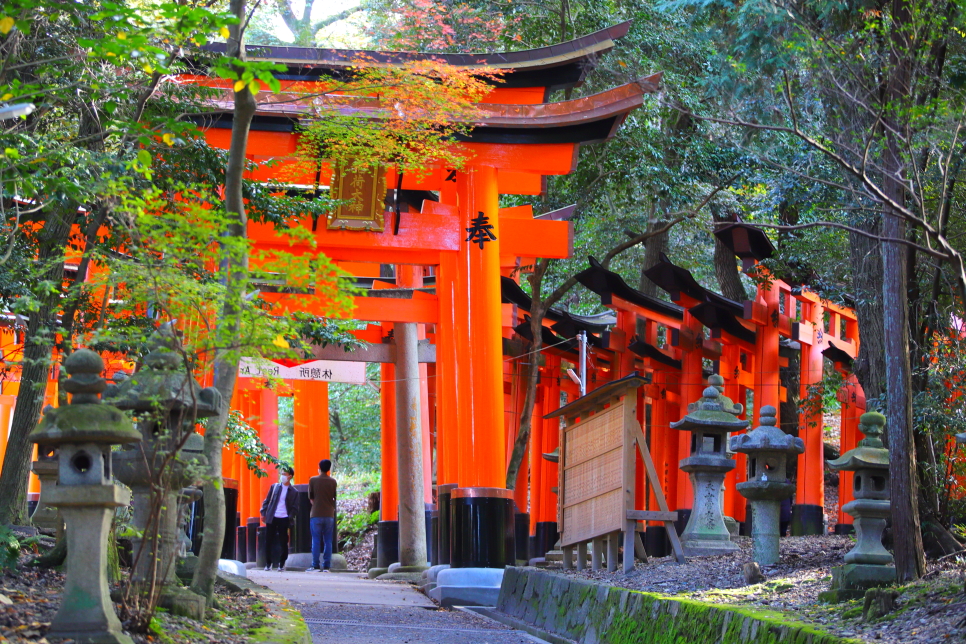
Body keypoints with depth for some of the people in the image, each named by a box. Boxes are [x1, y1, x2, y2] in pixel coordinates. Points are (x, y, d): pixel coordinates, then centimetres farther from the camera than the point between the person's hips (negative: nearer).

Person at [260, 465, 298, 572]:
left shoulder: (294, 492, 4)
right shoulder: (274, 487, 9)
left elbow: (295, 507, 3)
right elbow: (267, 501, 12)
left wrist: (290, 518, -9)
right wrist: (263, 513, 2)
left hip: (284, 519, -2)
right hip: (271, 518, 2)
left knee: (283, 542, 0)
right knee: (268, 542, 1)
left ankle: (282, 563, 12)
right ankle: (268, 563, 9)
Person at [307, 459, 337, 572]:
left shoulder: (313, 480, -2)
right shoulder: (333, 482, 3)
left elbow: (310, 497, 6)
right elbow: (334, 498, 10)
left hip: (316, 514, -2)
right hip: (329, 515, 2)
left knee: (316, 541, 0)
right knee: (328, 541, 4)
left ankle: (315, 566, -3)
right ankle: (326, 566, 0)